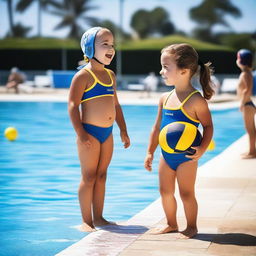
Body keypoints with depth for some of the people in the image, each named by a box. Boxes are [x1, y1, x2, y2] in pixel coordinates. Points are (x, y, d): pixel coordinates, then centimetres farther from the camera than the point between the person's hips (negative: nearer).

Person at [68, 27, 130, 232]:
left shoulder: (110, 75, 13)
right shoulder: (83, 75, -11)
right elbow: (73, 105, -16)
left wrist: (123, 131, 17)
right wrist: (81, 133, -22)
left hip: (107, 133, 7)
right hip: (90, 133, -7)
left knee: (101, 176, 12)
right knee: (89, 177, -2)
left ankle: (98, 218, 21)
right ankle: (86, 221, 6)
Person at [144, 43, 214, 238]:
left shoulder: (196, 100, -16)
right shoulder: (165, 98, 5)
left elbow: (208, 126, -12)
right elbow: (157, 128, 13)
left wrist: (202, 149, -25)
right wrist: (150, 152, 13)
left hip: (186, 157, -7)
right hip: (166, 156, 7)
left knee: (186, 193, 2)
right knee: (165, 191, 14)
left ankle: (191, 227, 18)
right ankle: (171, 224, 30)